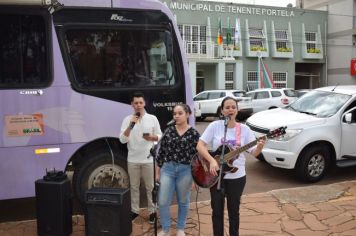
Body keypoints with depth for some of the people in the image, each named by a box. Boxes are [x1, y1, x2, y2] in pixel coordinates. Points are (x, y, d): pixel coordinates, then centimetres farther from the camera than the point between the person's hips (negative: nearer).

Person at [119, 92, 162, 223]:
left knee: (150, 187, 8)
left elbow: (160, 136, 5)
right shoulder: (127, 119, 0)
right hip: (133, 160, 1)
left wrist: (152, 137, -16)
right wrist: (131, 125, -20)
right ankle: (135, 210, 26)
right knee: (134, 187, 13)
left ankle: (152, 211, 22)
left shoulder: (152, 118, -1)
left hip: (148, 159, -1)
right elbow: (122, 140, -7)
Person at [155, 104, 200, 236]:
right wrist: (157, 171, 6)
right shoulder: (169, 130, 2)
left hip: (185, 170, -2)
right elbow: (161, 152, 6)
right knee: (163, 202, 1)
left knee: (183, 202, 12)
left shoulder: (193, 133, -5)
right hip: (168, 169, 2)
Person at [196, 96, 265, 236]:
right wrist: (212, 161, -24)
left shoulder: (244, 129, -3)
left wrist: (259, 147, -26)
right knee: (217, 210, 11)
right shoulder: (214, 126, -6)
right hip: (216, 175, 0)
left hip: (237, 176, 1)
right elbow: (200, 146, -11)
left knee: (233, 210, 13)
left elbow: (254, 153, -4)